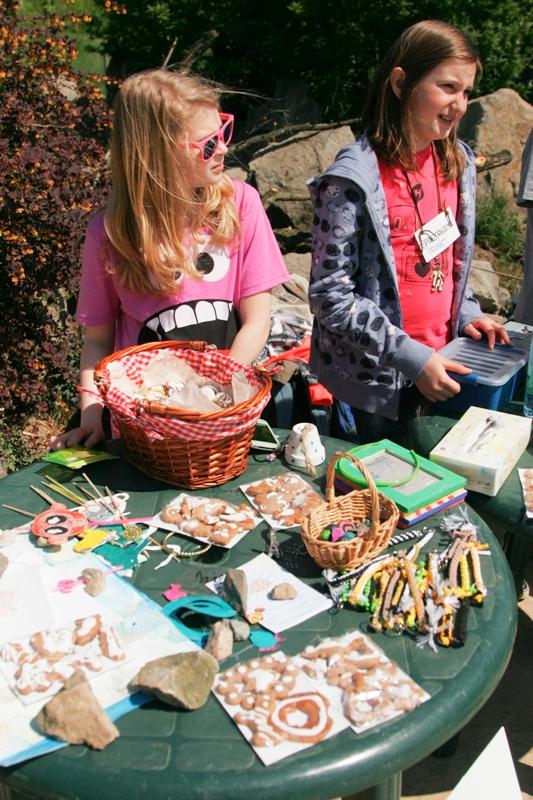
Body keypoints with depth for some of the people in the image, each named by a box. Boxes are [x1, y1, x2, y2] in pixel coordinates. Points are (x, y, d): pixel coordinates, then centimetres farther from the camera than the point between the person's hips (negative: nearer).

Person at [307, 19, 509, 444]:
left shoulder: (457, 164, 5)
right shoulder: (354, 178, -18)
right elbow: (330, 294, -19)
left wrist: (466, 313, 2)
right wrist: (410, 357, -21)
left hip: (438, 362, 7)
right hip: (373, 373, -6)